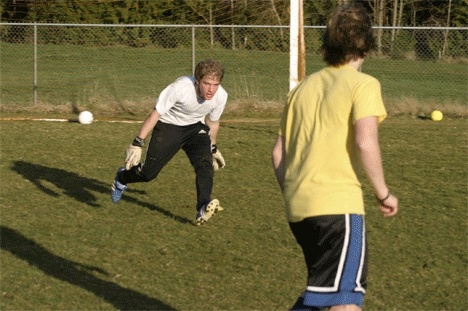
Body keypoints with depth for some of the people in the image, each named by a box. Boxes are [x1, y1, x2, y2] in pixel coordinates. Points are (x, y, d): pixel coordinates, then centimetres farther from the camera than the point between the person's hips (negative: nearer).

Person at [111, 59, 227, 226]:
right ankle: (122, 178, 34)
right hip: (168, 126, -3)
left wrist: (213, 148, 16)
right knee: (149, 173, 0)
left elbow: (213, 123, 4)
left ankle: (203, 209, -31)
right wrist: (137, 143, -27)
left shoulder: (221, 96, -19)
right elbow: (155, 113, -25)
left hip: (195, 127, 3)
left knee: (205, 163, -26)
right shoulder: (180, 87, -34)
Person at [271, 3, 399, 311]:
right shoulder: (363, 84, -3)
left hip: (297, 206, 7)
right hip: (338, 204, -7)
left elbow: (278, 153, 17)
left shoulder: (304, 86, 17)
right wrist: (383, 193, -6)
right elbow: (365, 143, -17)